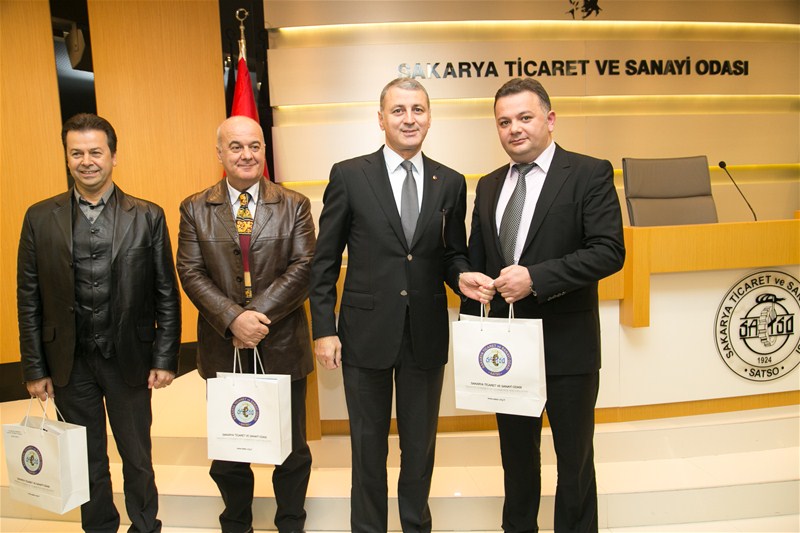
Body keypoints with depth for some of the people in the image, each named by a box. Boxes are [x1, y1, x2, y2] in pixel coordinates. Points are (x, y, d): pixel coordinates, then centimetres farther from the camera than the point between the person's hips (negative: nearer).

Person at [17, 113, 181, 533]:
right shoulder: (40, 218, -1)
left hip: (128, 358, -1)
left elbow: (167, 293, -3)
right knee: (87, 462, 17)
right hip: (69, 362, 2)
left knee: (137, 458, 13)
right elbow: (29, 299, 2)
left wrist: (165, 358, -6)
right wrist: (34, 368, 1)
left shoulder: (148, 216, -5)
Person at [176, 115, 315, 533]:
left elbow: (304, 266, -9)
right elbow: (191, 272, -5)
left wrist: (259, 313, -19)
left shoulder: (294, 205, 0)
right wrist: (233, 318, -19)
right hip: (224, 349, 1)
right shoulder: (195, 209, 3)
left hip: (282, 346, -1)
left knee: (291, 447, 13)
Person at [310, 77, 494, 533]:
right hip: (367, 332, -2)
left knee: (420, 443, 18)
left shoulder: (451, 183, 3)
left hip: (426, 336, 2)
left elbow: (453, 252, 10)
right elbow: (325, 261, -3)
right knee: (369, 445, 15)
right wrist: (324, 329, -6)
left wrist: (463, 276, -13)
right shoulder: (349, 175, -4)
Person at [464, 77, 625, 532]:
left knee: (574, 458, 12)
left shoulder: (590, 174, -7)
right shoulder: (489, 187, 9)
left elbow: (609, 252, -16)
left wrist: (535, 277, -24)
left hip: (567, 345, -5)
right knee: (516, 453, 20)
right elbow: (476, 264, 12)